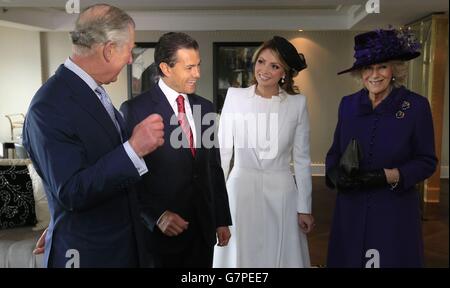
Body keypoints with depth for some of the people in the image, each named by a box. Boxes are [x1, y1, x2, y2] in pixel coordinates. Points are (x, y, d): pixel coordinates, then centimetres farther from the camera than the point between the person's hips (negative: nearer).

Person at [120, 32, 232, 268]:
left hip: (204, 229, 5)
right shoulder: (135, 109, -11)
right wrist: (157, 215, -17)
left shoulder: (205, 107, 5)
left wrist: (222, 220, 10)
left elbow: (214, 168, 9)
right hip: (160, 230, -4)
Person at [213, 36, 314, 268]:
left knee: (280, 257, 13)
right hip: (240, 191, 0)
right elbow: (223, 151, 1)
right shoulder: (234, 96, -2)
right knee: (239, 257, 12)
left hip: (281, 194, 1)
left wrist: (304, 208, 3)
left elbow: (302, 159, 2)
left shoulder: (297, 103, -1)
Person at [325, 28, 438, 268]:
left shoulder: (416, 106, -6)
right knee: (348, 258, 12)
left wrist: (388, 176, -18)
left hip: (395, 211, -2)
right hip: (351, 210, 3)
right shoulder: (348, 104, 3)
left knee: (391, 259, 10)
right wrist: (335, 175, -11)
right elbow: (334, 152, 9)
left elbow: (427, 162, -4)